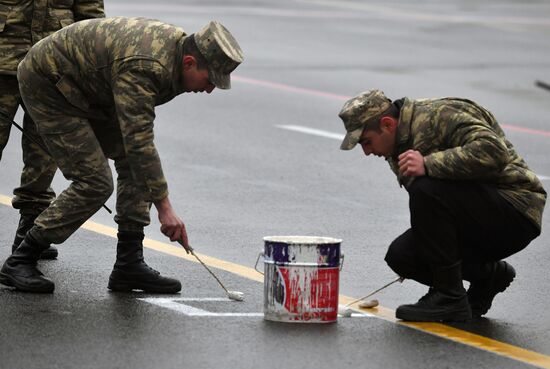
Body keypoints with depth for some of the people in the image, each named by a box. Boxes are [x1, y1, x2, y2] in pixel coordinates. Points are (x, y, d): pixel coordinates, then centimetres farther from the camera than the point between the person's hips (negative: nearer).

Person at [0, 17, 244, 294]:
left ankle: (129, 264, 2)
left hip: (88, 90, 10)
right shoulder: (144, 67, -35)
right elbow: (139, 142, -37)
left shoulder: (178, 43, -6)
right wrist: (164, 208, -36)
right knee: (94, 182, -15)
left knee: (134, 165, 0)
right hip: (45, 84, -10)